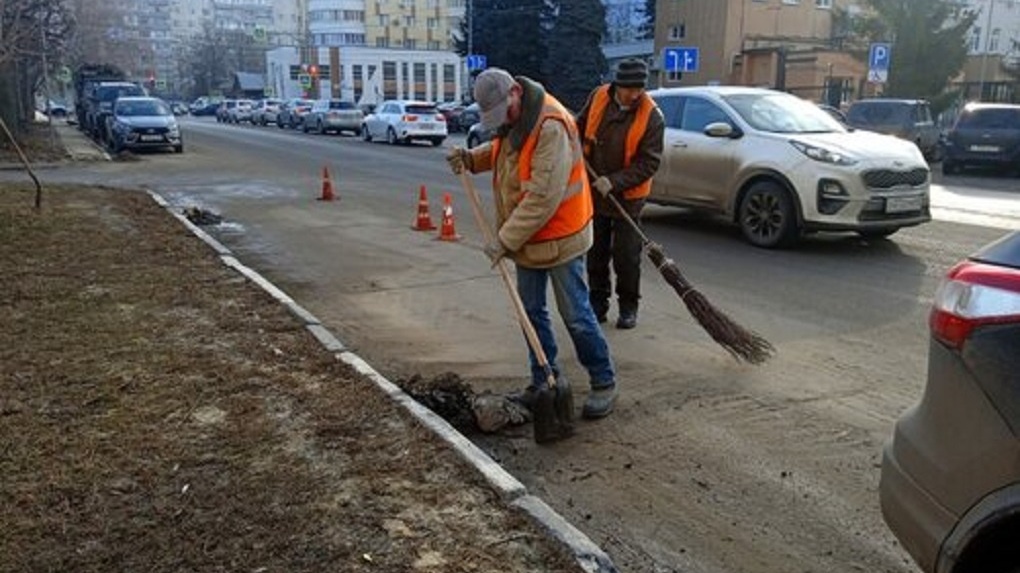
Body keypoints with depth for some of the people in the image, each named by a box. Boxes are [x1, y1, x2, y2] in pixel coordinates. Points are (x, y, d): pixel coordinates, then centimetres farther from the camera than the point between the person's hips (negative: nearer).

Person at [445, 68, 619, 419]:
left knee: (576, 316, 0)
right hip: (526, 238, 8)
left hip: (559, 236, -8)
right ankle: (544, 380, 29)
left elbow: (543, 197, -29)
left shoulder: (551, 126, -26)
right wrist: (471, 158, 0)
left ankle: (604, 383, 17)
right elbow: (499, 150, 21)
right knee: (531, 311, 14)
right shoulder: (509, 118, 2)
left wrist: (506, 239, -24)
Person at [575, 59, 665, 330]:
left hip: (627, 196, -4)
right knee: (596, 253, 12)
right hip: (593, 190, 4)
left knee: (626, 255, 1)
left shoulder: (652, 116, -17)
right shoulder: (598, 96, -6)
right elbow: (580, 127, 13)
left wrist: (614, 182, -26)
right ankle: (598, 302, 25)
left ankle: (628, 307, 18)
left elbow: (649, 162, -18)